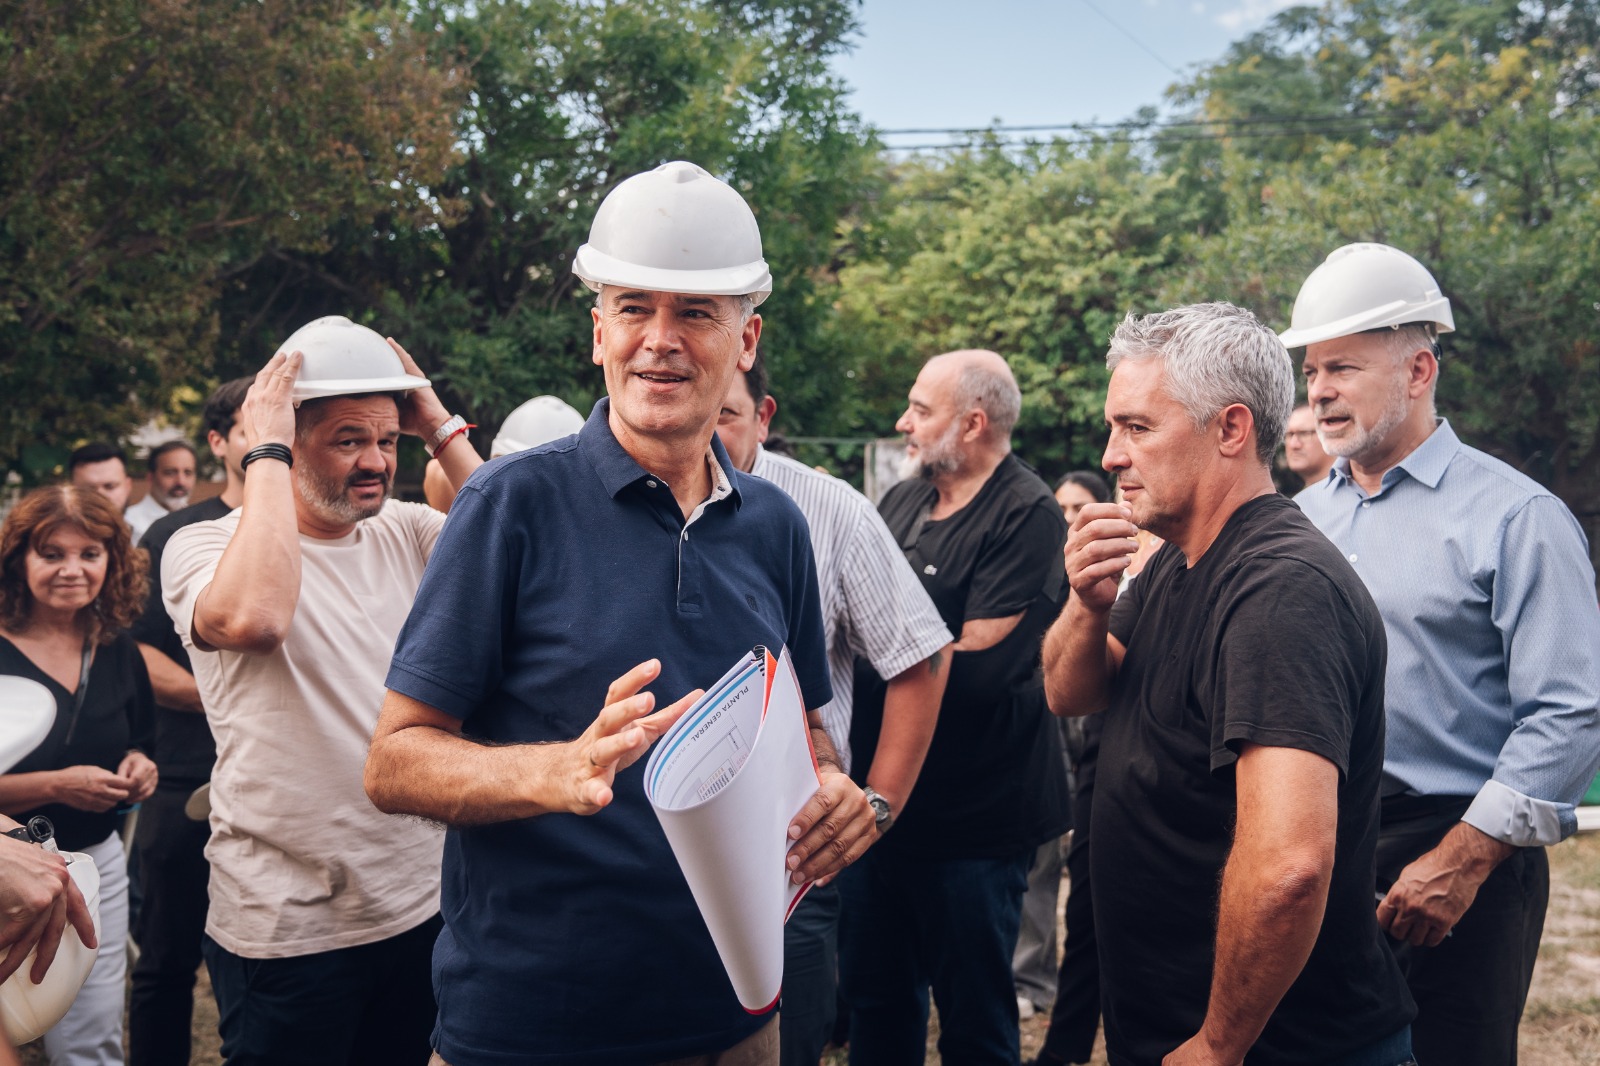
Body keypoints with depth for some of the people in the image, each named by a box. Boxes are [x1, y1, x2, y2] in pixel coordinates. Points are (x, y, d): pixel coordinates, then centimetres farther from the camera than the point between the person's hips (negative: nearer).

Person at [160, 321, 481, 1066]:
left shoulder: (408, 532, 6)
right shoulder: (204, 547, -9)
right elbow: (251, 617, -32)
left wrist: (441, 429, -6)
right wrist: (265, 453, -21)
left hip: (419, 906, 5)